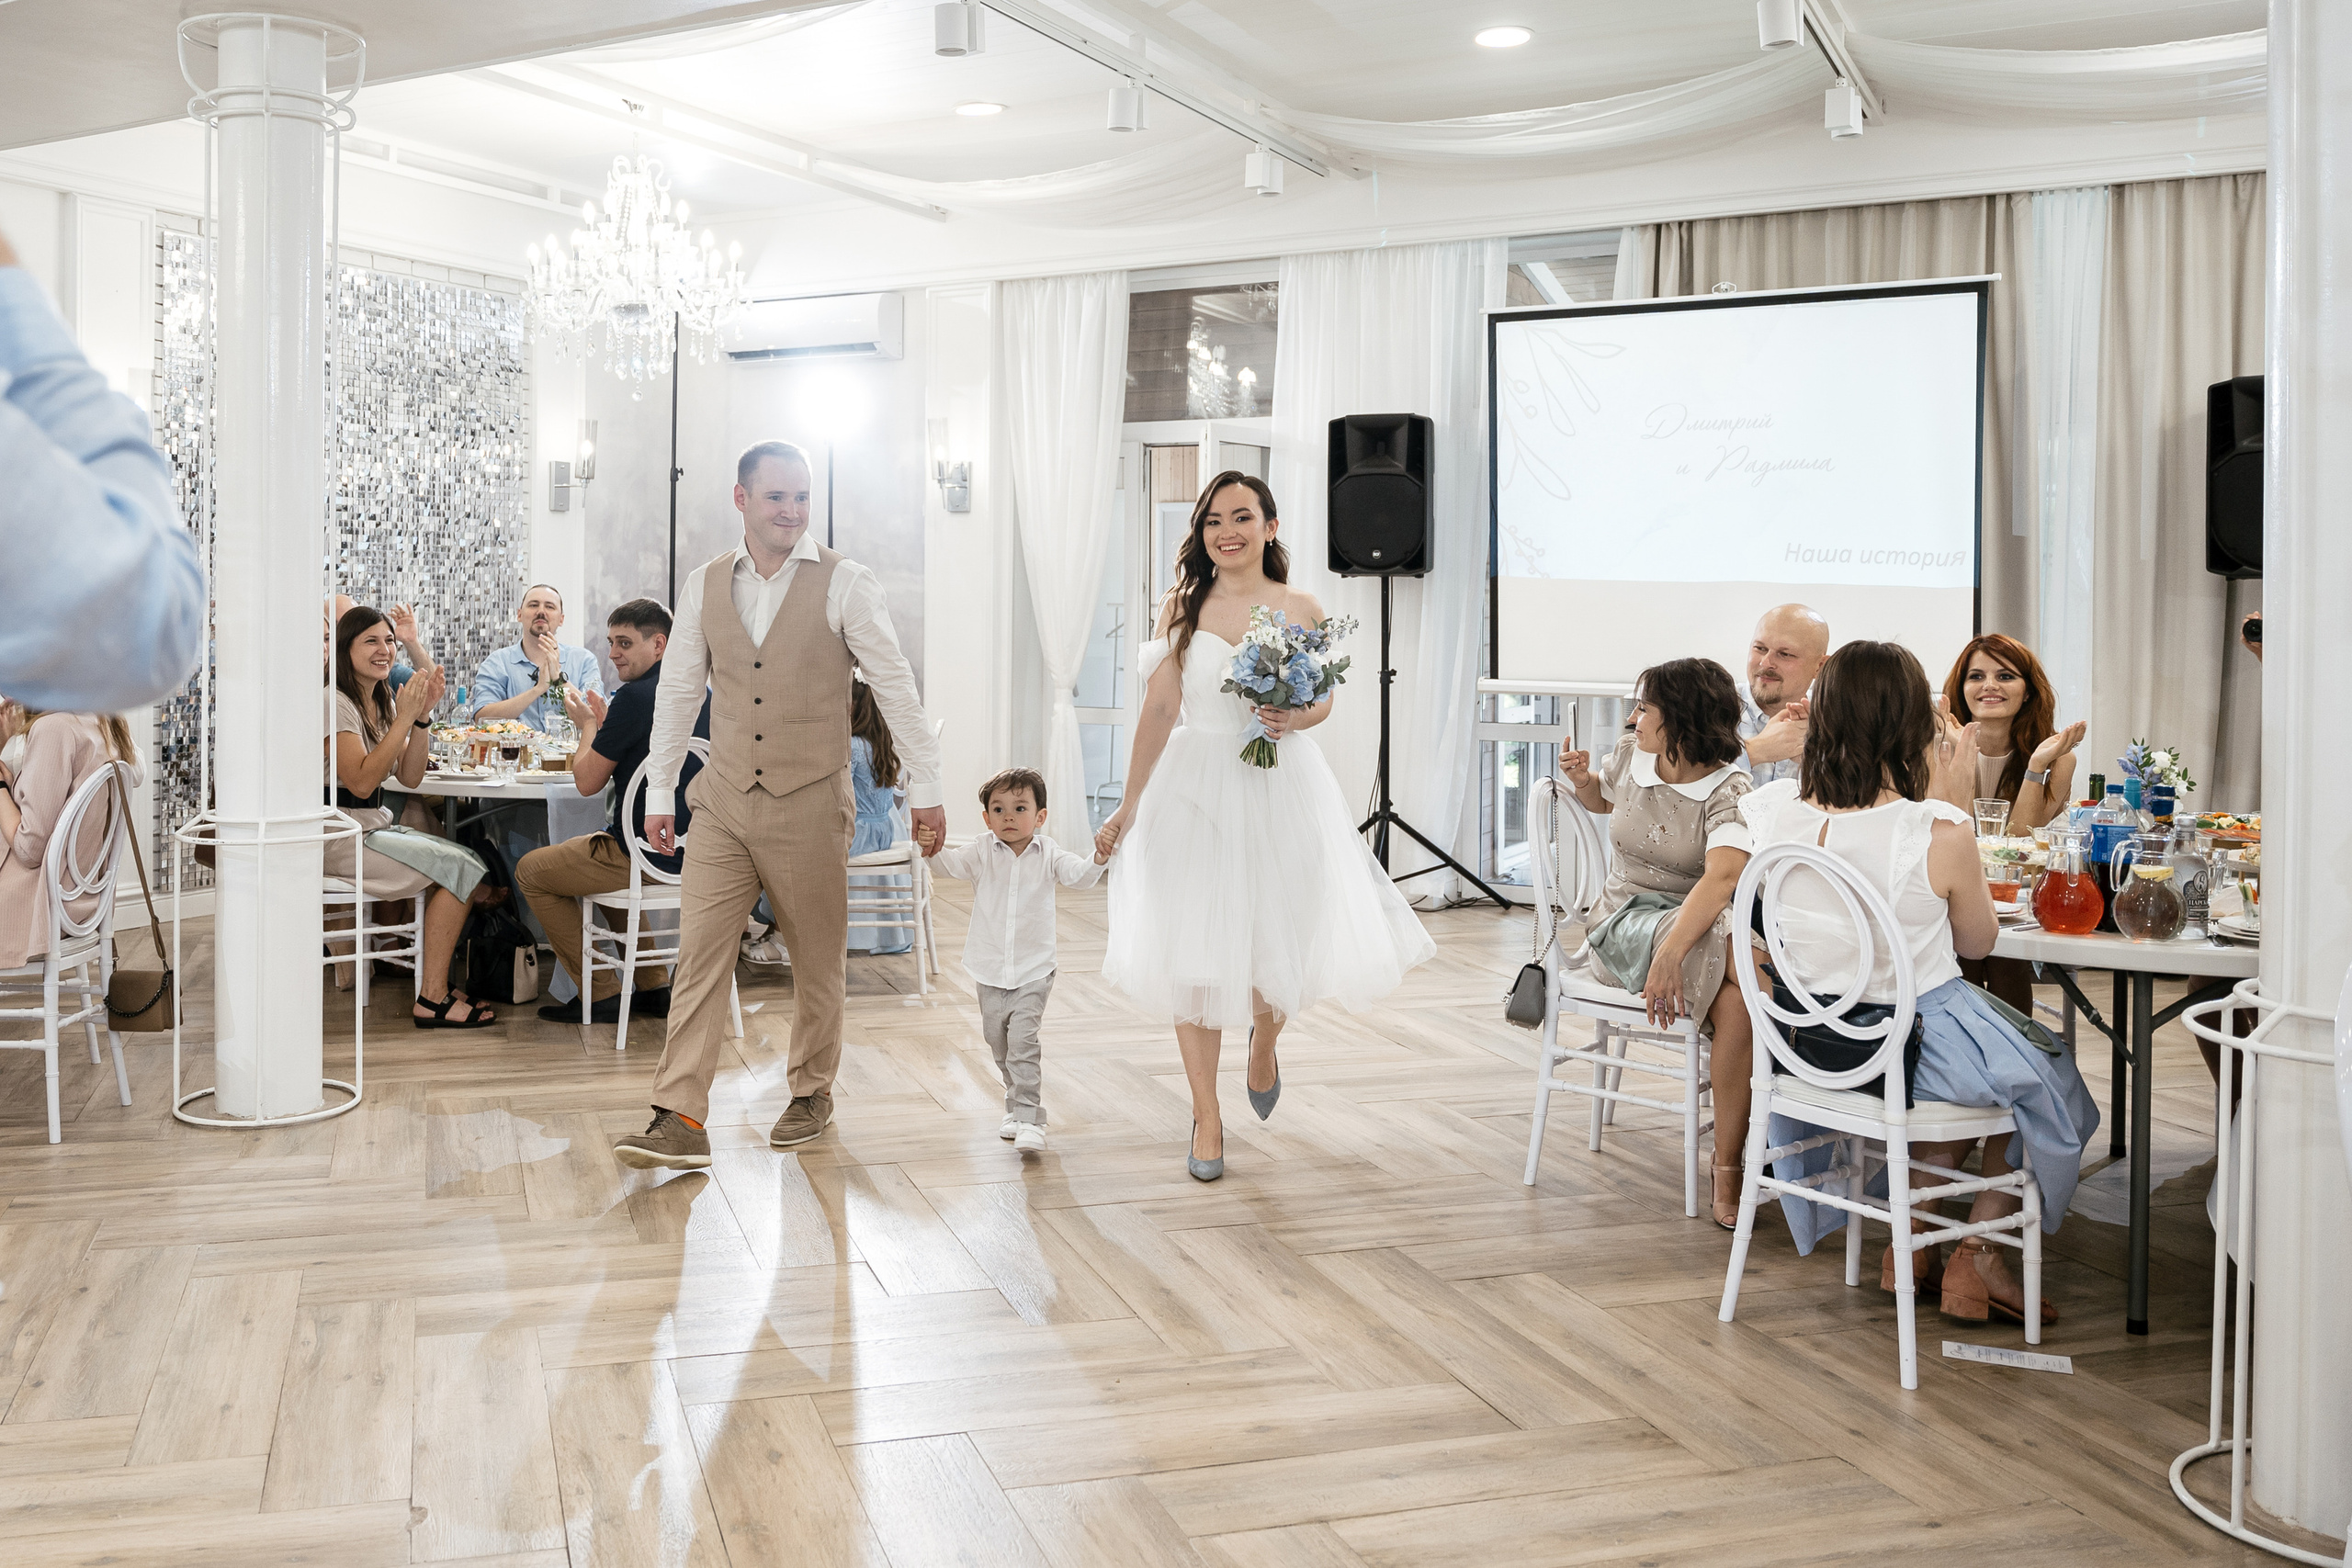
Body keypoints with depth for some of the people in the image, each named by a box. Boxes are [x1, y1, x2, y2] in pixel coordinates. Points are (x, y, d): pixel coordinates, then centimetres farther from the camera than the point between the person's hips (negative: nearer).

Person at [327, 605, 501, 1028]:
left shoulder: (382, 703, 14)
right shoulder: (337, 703, -14)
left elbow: (410, 776, 6)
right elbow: (361, 781, -25)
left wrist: (423, 713, -6)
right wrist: (404, 717, -24)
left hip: (376, 826, 9)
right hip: (341, 834, -9)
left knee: (467, 860, -8)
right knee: (459, 867, -18)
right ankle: (433, 1000, -15)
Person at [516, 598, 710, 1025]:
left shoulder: (636, 696, -18)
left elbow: (588, 781, -12)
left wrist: (588, 725, 5)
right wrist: (605, 722, 16)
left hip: (651, 857, -9)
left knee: (531, 871, 12)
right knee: (604, 858, 37)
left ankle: (602, 995, 12)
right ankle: (654, 986, 30)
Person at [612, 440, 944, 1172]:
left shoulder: (843, 583, -6)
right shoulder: (704, 584, 5)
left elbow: (896, 687, -3)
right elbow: (678, 690, 13)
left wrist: (924, 787, -3)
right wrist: (659, 791, 12)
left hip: (810, 803, -2)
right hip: (723, 804, 3)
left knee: (818, 956, 10)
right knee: (700, 952, -5)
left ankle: (812, 1092, 29)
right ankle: (680, 1121, -4)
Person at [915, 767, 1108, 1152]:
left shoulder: (1048, 854, -3)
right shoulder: (983, 853, -1)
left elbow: (1079, 875, -13)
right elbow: (951, 864, -11)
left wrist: (1099, 859, -35)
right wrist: (931, 848, -33)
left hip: (1033, 970, -3)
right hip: (989, 971, 3)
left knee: (1023, 1040, -15)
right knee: (997, 1041, 14)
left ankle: (1030, 1120, -14)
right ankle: (1017, 1107, 33)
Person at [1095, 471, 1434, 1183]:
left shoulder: (1301, 609, 1)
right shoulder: (1182, 608, 1)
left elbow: (1323, 699, 12)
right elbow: (1159, 709, 0)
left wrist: (1296, 718, -12)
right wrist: (1129, 805, -1)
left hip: (1281, 790, 0)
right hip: (1196, 789, 0)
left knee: (1279, 939, 5)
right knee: (1193, 953, -1)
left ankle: (1264, 1041, 42)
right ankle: (1207, 1118, 12)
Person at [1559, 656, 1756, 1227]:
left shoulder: (1729, 791, -10)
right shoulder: (1629, 755, 6)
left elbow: (1723, 876, -29)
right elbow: (1602, 800, 32)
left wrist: (1671, 951, -43)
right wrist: (1583, 782, 7)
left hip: (1705, 920, -1)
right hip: (1626, 918, 1)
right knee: (1735, 959, -33)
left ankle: (1727, 1169, -29)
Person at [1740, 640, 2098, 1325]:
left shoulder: (1768, 808, -12)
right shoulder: (1940, 833, -24)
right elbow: (1978, 941, -4)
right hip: (1916, 1043, -5)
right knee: (2050, 1084, 26)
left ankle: (1915, 1238, 37)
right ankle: (1978, 1258, 29)